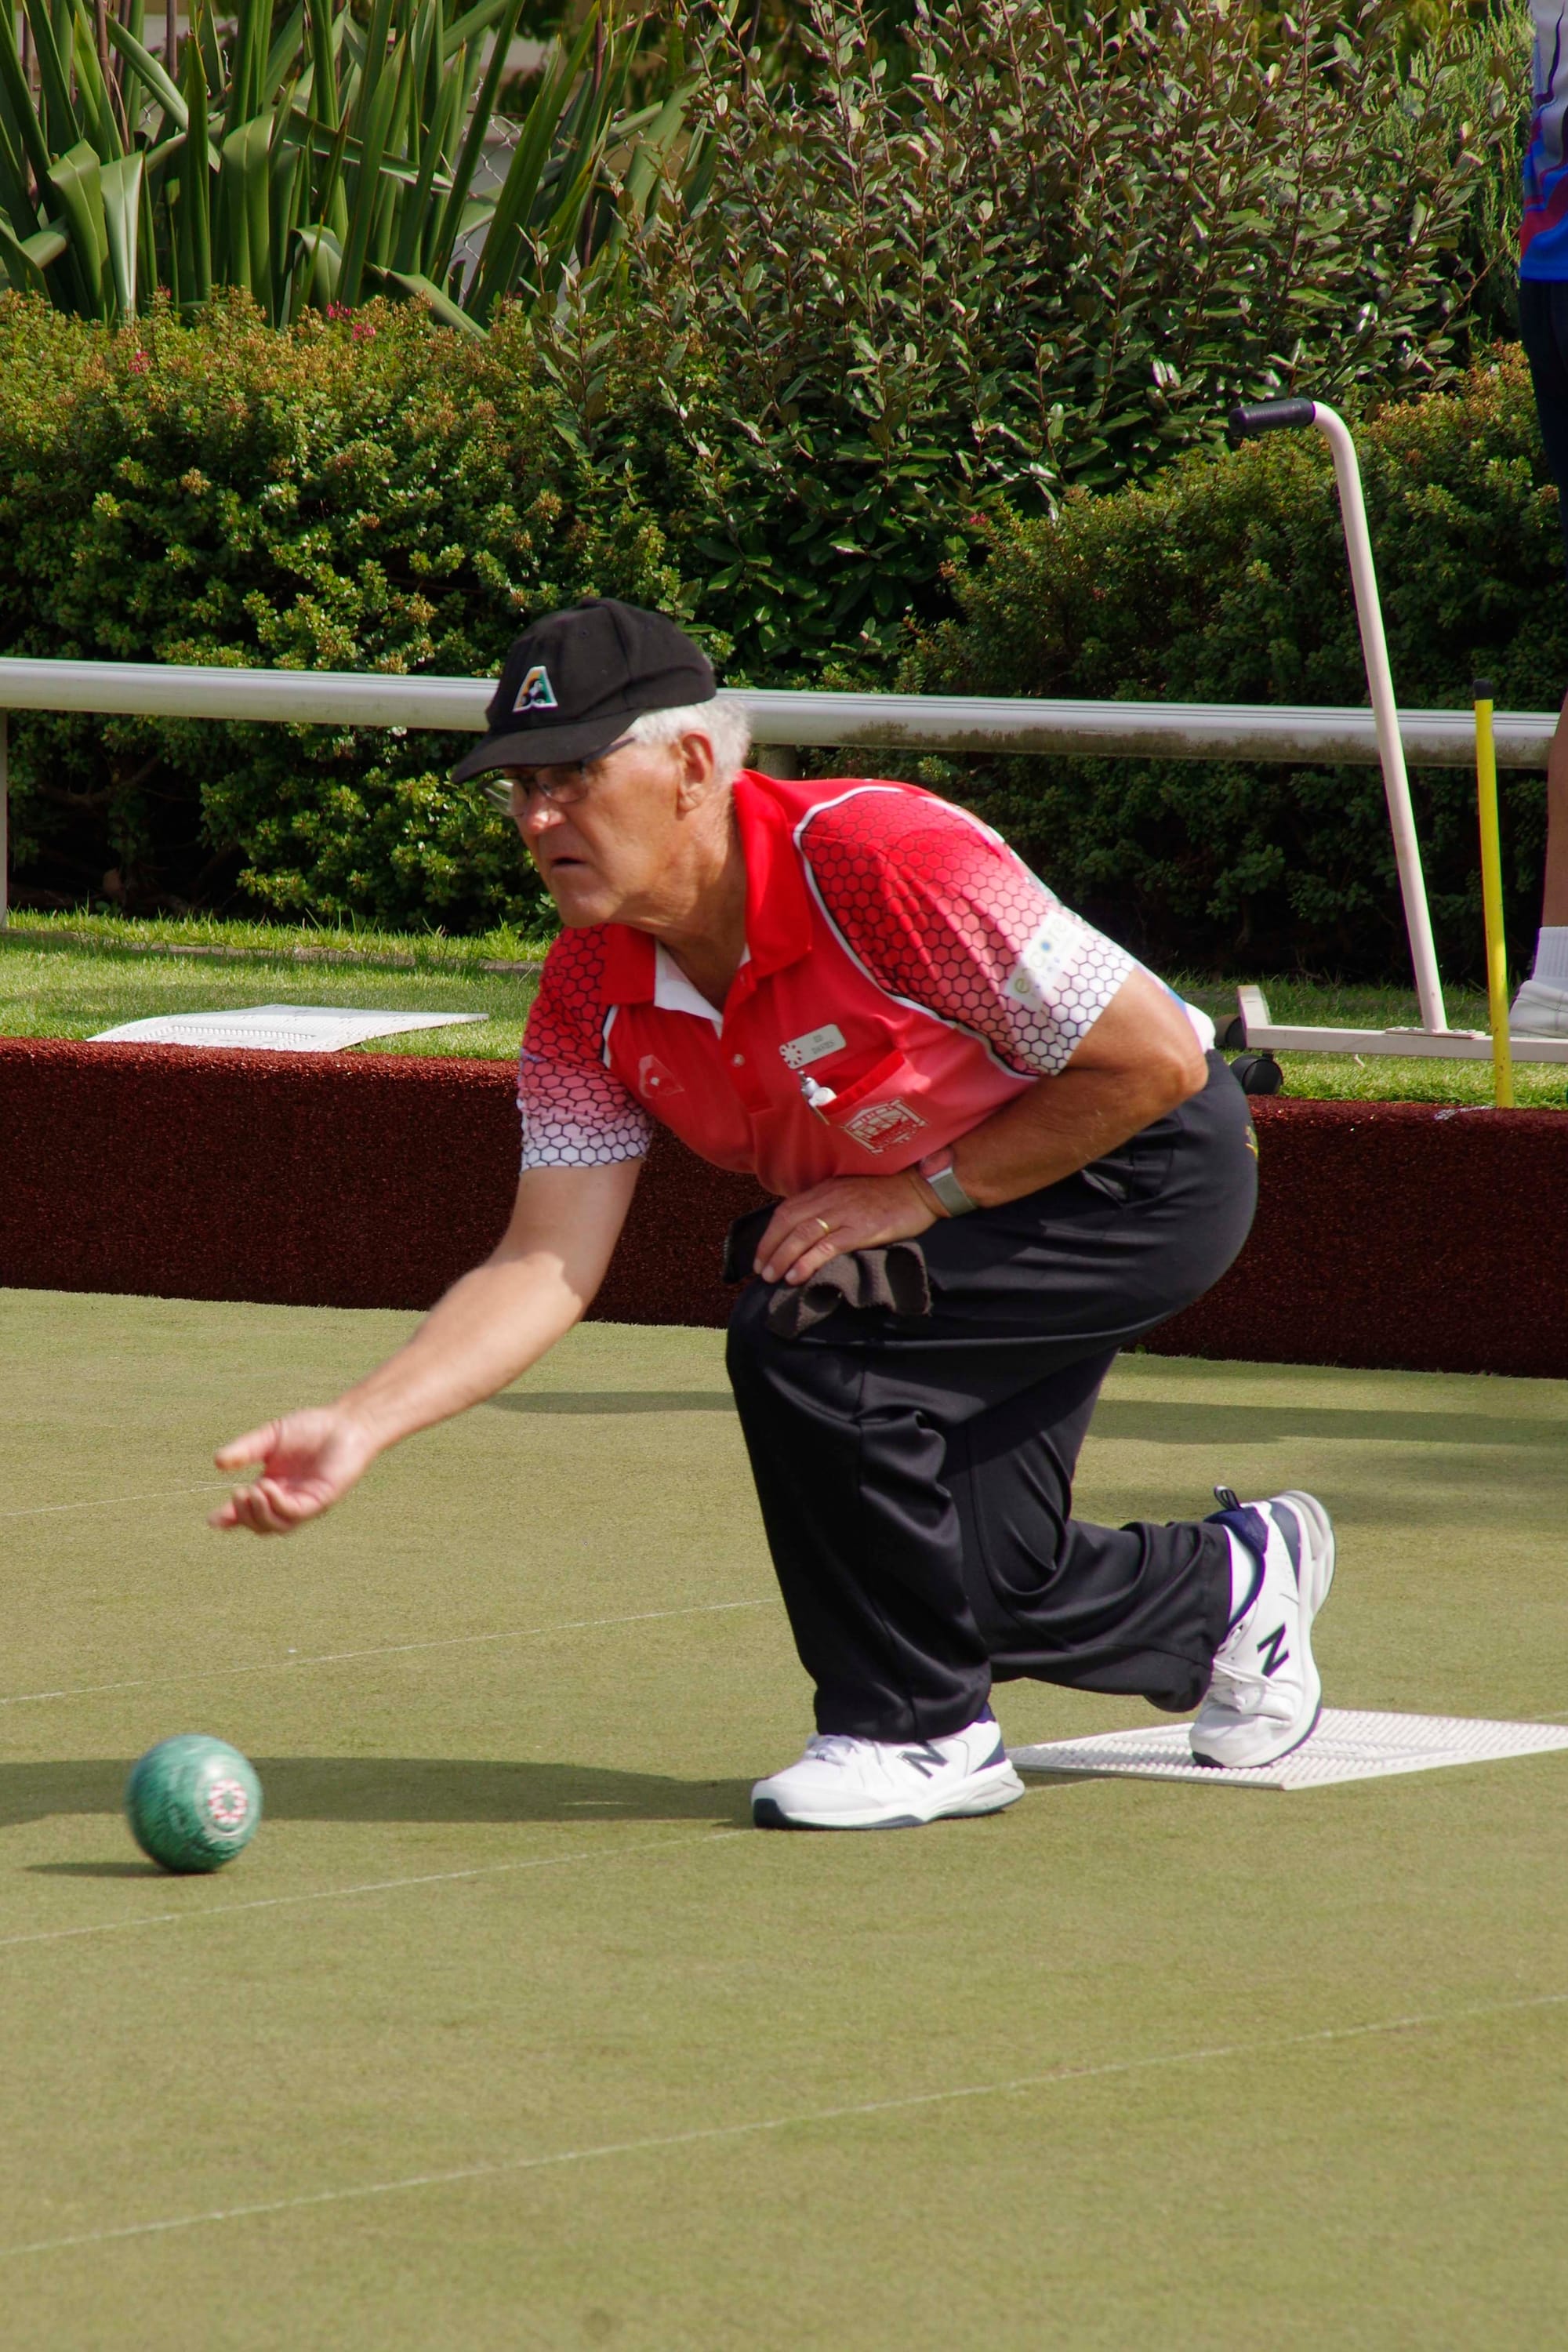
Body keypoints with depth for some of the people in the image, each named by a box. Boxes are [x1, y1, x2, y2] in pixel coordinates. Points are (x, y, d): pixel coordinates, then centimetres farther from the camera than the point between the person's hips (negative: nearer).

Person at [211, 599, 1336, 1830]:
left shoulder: (879, 861, -32)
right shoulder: (592, 1001, -11)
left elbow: (1156, 1061, -27)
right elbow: (547, 1265, -10)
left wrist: (919, 1192, -23)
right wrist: (361, 1427, -23)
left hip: (1150, 1170, -8)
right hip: (935, 1220, 8)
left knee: (802, 1334, -27)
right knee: (971, 1588, 5)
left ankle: (921, 1729, -8)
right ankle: (1234, 1585, 38)